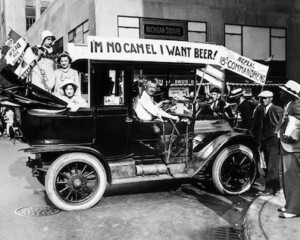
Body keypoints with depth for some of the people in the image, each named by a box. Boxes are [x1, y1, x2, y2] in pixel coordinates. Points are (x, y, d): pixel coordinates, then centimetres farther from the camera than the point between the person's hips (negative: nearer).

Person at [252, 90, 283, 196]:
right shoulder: (259, 110, 10)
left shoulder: (277, 110, -7)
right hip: (264, 140, 7)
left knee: (272, 165, -7)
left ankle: (270, 188, -4)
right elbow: (256, 126, 11)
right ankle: (276, 186, 26)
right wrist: (258, 140, 7)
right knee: (269, 165, 14)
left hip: (274, 140, -7)